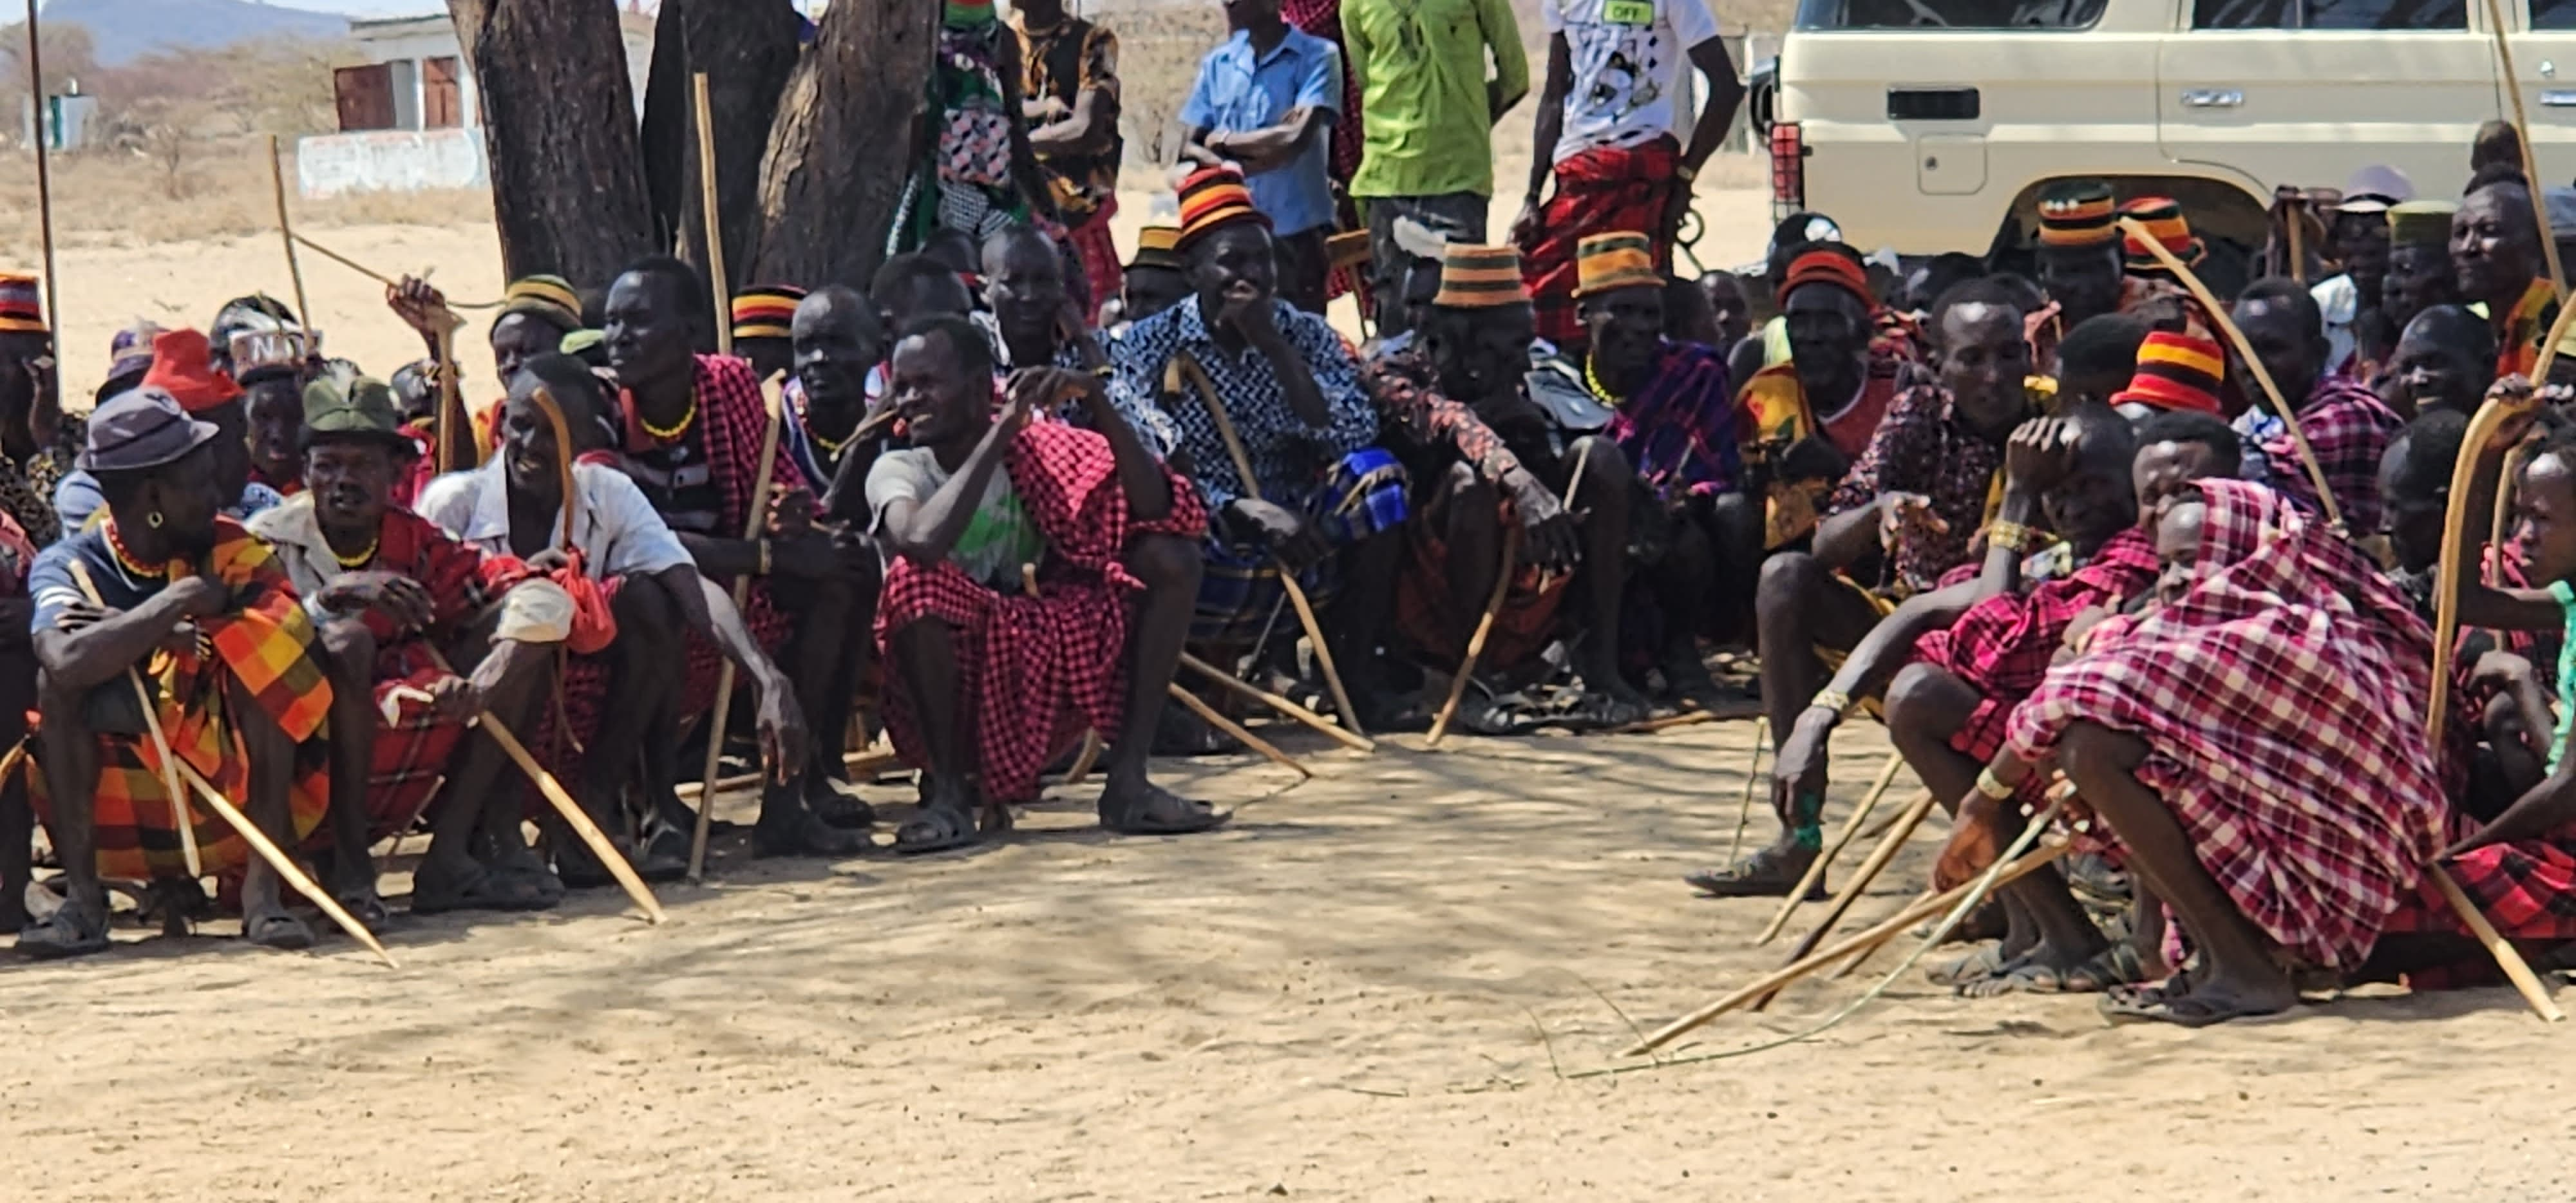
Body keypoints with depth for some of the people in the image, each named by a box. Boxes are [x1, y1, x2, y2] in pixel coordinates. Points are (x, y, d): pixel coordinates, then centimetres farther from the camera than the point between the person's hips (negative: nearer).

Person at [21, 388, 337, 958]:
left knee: (262, 648, -22)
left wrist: (160, 632, -22)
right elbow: (68, 662, -29)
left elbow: (297, 642, -19)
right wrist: (181, 600, -23)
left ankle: (264, 889, -26)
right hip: (116, 805, -1)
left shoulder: (232, 549, 1)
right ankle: (82, 897, -26)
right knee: (55, 677, -23)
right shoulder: (69, 565, -6)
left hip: (228, 781, 1)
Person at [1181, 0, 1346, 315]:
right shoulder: (1217, 63, 12)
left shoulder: (1317, 57, -3)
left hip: (1297, 230, -4)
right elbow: (1189, 147, 7)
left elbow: (1295, 137, -14)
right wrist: (1232, 169, -12)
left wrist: (1225, 141, -1)